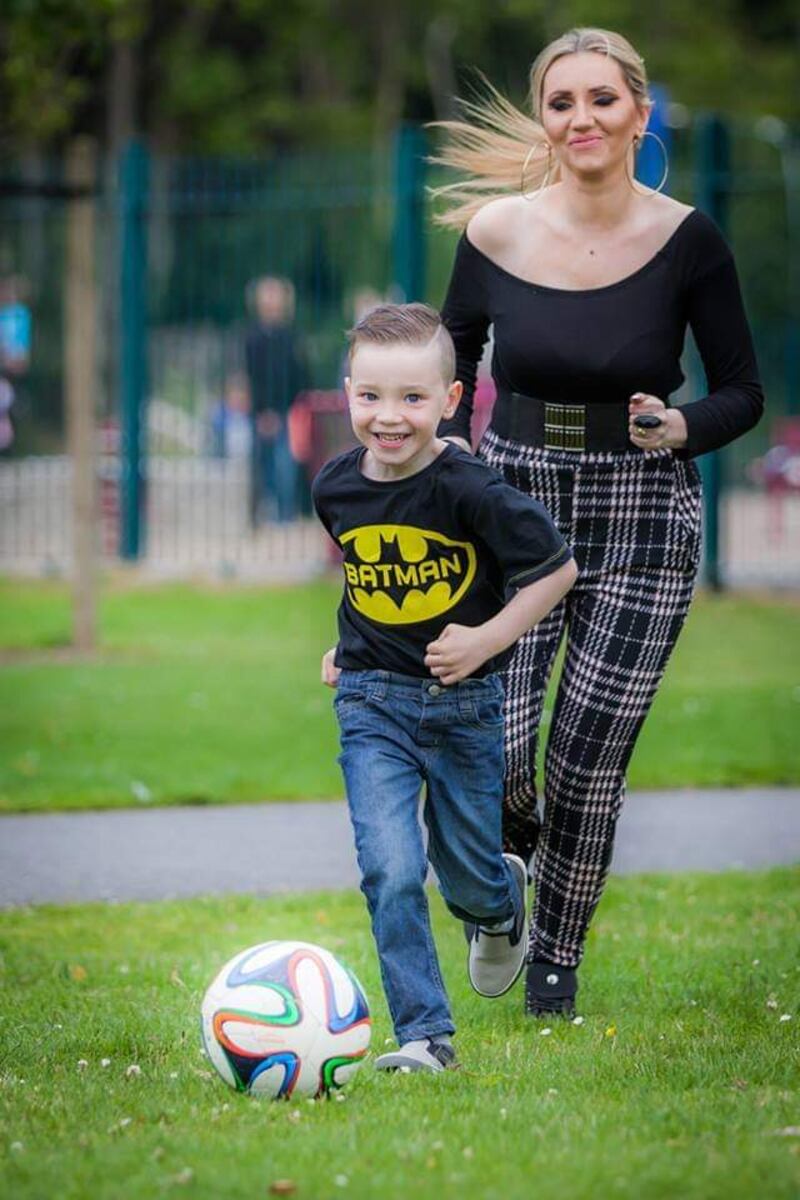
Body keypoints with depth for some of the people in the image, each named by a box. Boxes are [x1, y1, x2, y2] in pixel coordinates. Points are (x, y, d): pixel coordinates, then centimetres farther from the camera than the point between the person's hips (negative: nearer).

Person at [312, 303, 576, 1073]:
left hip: (464, 702, -2)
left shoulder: (470, 492, -18)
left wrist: (490, 637, -15)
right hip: (373, 701, 2)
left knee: (468, 872, 12)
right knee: (391, 873, -13)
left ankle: (500, 905, 50)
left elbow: (556, 569, -9)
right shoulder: (336, 488, -4)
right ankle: (424, 1036, -5)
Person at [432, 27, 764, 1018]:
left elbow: (742, 393, 0)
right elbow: (452, 361, 10)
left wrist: (681, 428, -19)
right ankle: (513, 853, 23)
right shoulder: (495, 232, -5)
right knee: (492, 753, -13)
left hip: (642, 522, -1)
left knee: (588, 764, 1)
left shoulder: (687, 243, -7)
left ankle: (557, 954, 25)